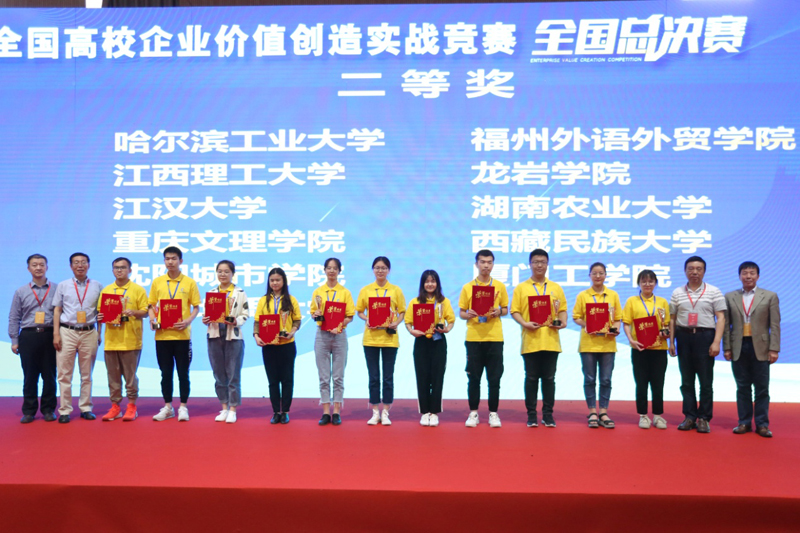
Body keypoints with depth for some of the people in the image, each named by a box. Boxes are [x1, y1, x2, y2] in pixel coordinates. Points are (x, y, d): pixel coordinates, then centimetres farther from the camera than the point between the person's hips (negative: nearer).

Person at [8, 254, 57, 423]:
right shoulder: (21, 292, 11)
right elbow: (14, 318, 12)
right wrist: (14, 341, 5)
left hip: (50, 336, -1)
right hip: (28, 336, 1)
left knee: (49, 375, 3)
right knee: (29, 376, 3)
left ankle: (48, 409, 13)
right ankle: (29, 411, 11)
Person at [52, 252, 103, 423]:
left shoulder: (97, 286, 8)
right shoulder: (63, 286, 8)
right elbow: (57, 310, 6)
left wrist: (99, 333, 4)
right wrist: (56, 334, -2)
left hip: (89, 333, 1)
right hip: (67, 332, 0)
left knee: (87, 375, 6)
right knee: (64, 374, -1)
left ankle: (86, 408, 14)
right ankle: (65, 410, 4)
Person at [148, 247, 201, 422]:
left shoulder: (189, 282, 1)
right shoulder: (157, 282, 7)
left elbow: (196, 307, 2)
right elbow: (152, 305, 12)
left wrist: (188, 321, -15)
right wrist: (152, 319, -7)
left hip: (182, 335, -2)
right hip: (162, 335, 2)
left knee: (183, 372, 3)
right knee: (166, 372, 9)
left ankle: (183, 407, 13)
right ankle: (167, 407, 19)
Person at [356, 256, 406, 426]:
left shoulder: (396, 290, 4)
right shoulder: (366, 290, 5)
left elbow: (402, 311, 6)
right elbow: (359, 311, 9)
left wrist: (397, 322, -12)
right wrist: (366, 319, -11)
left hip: (390, 338, 0)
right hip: (371, 337, 1)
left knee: (388, 377, 3)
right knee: (373, 377, 5)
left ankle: (385, 412, 12)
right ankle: (375, 412, 14)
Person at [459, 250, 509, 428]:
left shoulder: (500, 286, 7)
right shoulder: (467, 287, 5)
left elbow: (505, 309, 12)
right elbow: (461, 312, 8)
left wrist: (499, 312, -9)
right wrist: (468, 314, -13)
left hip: (494, 338, 0)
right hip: (473, 338, 0)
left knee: (494, 378, 2)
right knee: (473, 378, 4)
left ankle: (493, 413, 13)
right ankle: (473, 412, 15)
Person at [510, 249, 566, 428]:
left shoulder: (556, 288, 12)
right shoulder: (521, 288, 5)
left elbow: (562, 309, 12)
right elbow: (515, 311, 0)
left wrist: (562, 322, -8)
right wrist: (524, 323, -16)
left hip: (551, 341, 2)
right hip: (530, 341, -2)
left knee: (549, 378, 6)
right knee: (531, 378, 4)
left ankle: (548, 414, 14)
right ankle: (531, 414, 12)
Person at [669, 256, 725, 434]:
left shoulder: (713, 292, 3)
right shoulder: (677, 293, 10)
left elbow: (720, 318, -1)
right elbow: (672, 319, 11)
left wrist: (716, 342, -10)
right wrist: (671, 342, 5)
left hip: (705, 336, -2)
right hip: (683, 336, 2)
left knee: (706, 381, -1)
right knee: (686, 380, 6)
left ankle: (704, 418, 7)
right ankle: (690, 417, 13)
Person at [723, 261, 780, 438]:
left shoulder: (770, 296, 3)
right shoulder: (730, 297, 7)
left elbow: (775, 325, -1)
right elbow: (726, 324, 5)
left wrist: (774, 349, -8)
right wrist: (727, 348, 0)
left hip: (760, 348, -1)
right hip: (738, 348, 1)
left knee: (762, 388, 4)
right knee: (742, 387, 7)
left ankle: (762, 424, 11)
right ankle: (744, 422, 14)